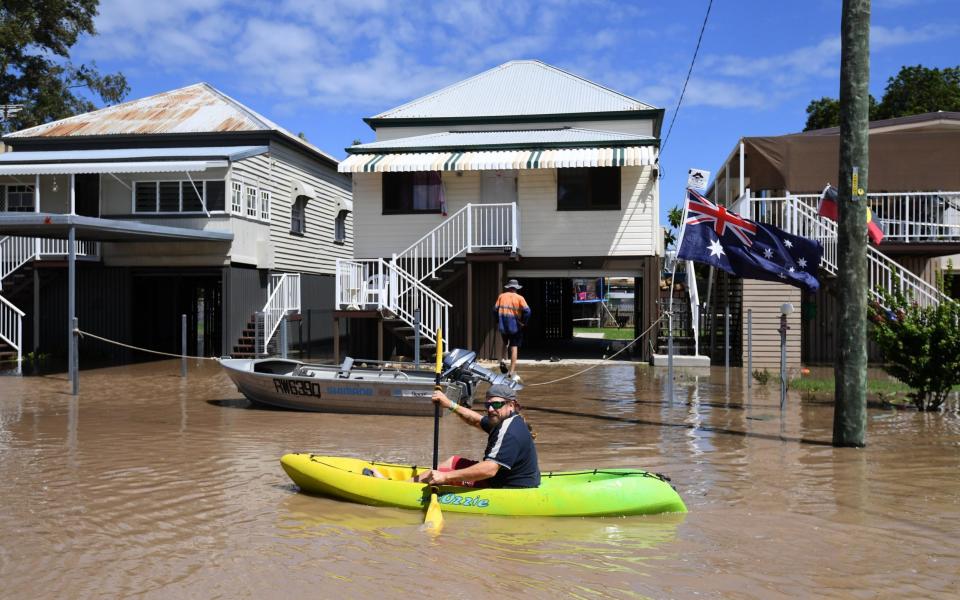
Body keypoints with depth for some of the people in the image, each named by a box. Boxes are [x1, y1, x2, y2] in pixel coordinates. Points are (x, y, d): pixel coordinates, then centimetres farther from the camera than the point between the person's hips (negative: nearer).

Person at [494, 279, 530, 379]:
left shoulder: (501, 296, 3)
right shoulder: (519, 298, -5)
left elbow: (495, 310, 1)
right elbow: (527, 311, -15)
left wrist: (498, 321, 12)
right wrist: (524, 322, -3)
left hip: (503, 326, 3)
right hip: (515, 326, -3)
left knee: (505, 344, 27)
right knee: (514, 348, 3)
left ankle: (503, 360, 5)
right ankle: (512, 372, 0)